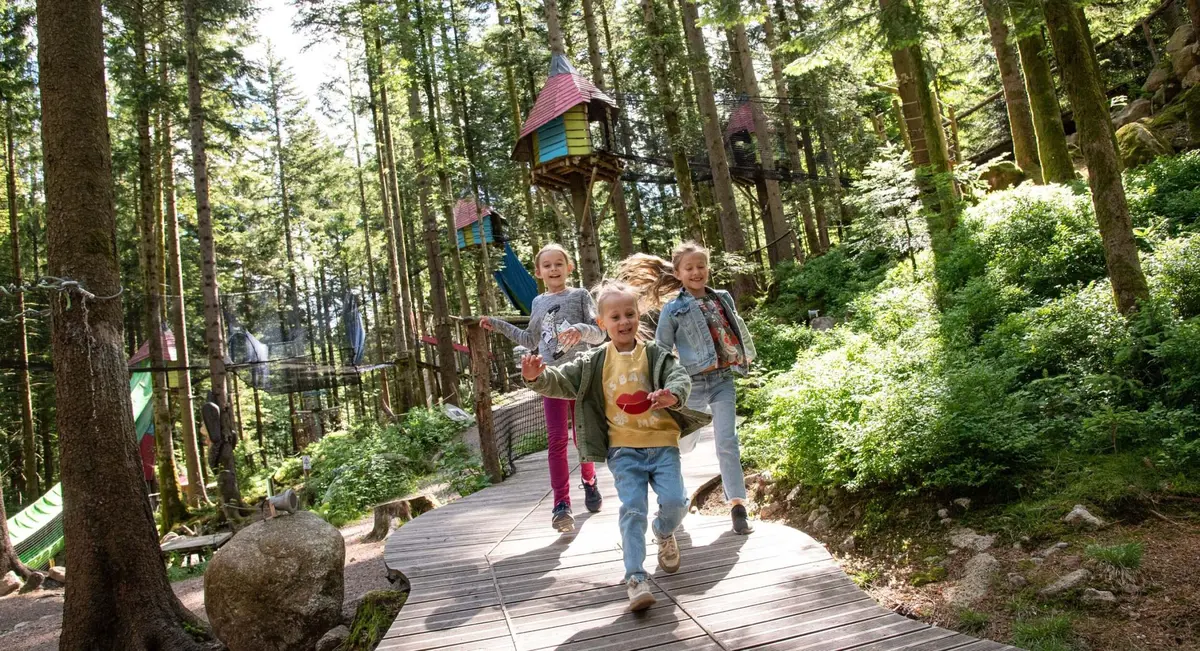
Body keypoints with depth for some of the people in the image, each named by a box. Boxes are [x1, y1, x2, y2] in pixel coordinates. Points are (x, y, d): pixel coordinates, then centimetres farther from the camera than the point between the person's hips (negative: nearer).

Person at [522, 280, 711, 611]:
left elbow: (681, 377, -12)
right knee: (633, 510, -7)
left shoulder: (656, 354, 1)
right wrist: (538, 377, -24)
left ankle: (664, 535, 30)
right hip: (623, 450, 0)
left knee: (674, 501, -7)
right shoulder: (593, 362, 4)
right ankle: (635, 579, -2)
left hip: (662, 443, 0)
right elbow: (562, 380, -3)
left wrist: (672, 394, -36)